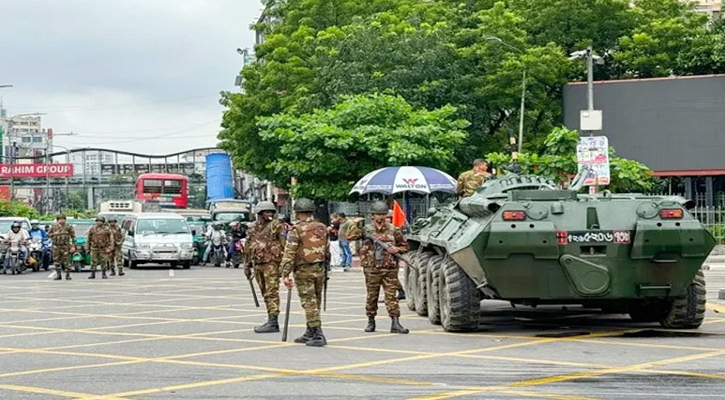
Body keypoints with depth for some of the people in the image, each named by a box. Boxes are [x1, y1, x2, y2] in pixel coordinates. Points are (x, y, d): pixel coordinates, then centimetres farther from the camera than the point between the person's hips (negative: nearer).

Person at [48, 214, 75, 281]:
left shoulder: (68, 227, 2)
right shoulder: (54, 227, 9)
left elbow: (73, 237, 0)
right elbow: (49, 234, 15)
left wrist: (73, 246, -8)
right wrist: (54, 234, -5)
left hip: (65, 246, -3)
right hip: (56, 246, 3)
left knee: (66, 261, -6)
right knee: (57, 261, 5)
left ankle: (68, 275, 2)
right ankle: (58, 275, 14)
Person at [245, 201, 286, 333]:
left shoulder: (276, 226, -6)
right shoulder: (253, 228, 14)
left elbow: (285, 244, -12)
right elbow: (249, 248, 23)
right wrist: (248, 265, 22)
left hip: (271, 264, -7)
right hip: (257, 264, 7)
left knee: (271, 293, -11)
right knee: (265, 294, 11)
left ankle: (273, 322, -13)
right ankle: (271, 322, 17)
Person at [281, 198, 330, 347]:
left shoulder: (296, 230, -11)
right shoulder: (323, 228, 8)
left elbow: (289, 253, -15)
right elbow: (327, 250, 14)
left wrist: (285, 274, -16)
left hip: (303, 270, -6)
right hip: (320, 269, 6)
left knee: (309, 302, -4)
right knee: (315, 302, 14)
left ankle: (317, 334, -11)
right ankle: (310, 333, 23)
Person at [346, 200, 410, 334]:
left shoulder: (393, 230, 6)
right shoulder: (366, 230, 4)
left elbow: (405, 246, 14)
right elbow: (350, 237, -8)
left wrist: (397, 249, -5)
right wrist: (355, 225, -14)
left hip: (390, 269, 0)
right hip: (372, 269, 0)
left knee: (391, 297, -4)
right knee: (372, 297, 8)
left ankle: (395, 323, -6)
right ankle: (371, 322, 21)